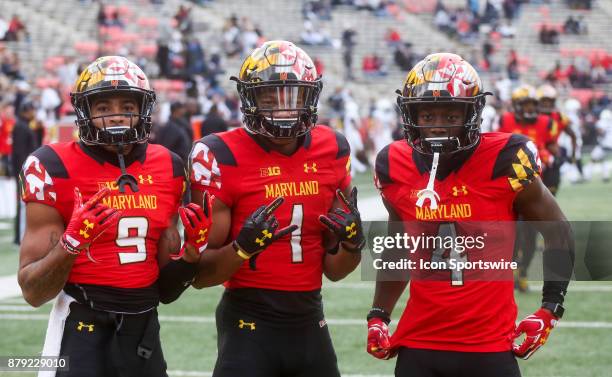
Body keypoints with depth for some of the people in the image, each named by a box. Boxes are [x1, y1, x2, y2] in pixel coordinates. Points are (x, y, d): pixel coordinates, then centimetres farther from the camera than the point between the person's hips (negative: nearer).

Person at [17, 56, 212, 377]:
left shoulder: (166, 168, 7)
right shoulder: (57, 169, -8)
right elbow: (33, 292, -9)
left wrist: (193, 248, -3)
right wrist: (71, 243, -23)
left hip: (145, 329, 5)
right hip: (83, 328, -5)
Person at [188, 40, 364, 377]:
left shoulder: (331, 151, 5)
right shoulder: (224, 157, -10)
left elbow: (333, 270, 11)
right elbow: (200, 274, -9)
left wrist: (352, 241, -9)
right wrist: (243, 246, -26)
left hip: (309, 322, 5)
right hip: (249, 323, -5)